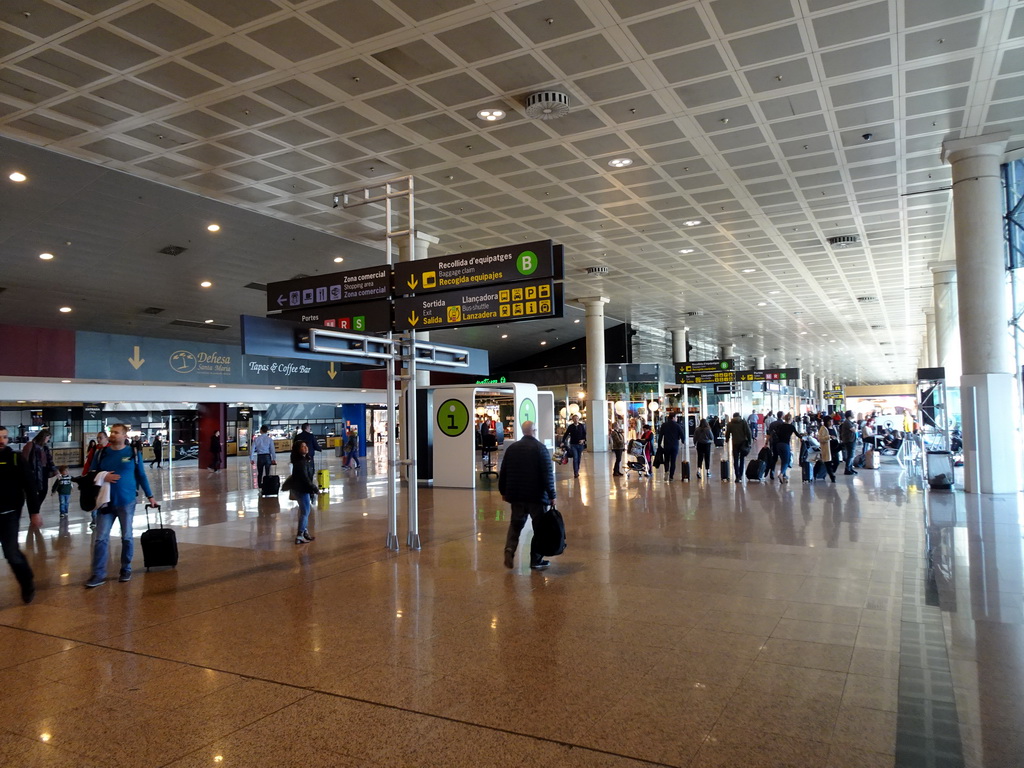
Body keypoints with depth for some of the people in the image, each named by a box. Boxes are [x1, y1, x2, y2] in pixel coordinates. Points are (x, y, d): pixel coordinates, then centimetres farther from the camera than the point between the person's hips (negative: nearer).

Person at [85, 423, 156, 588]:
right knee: (101, 538, -1)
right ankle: (98, 574, 5)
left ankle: (126, 569, 23)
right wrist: (102, 478, -13)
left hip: (127, 502, -1)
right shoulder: (101, 453, 3)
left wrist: (149, 495, 8)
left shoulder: (133, 453, -1)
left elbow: (141, 476, 5)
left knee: (127, 537, 9)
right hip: (106, 501, 2)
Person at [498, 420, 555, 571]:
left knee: (515, 524, 15)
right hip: (537, 495, -4)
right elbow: (548, 474, -12)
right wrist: (551, 495, -7)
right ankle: (536, 560, 9)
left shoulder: (511, 448, 4)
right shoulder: (540, 448, -9)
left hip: (516, 495, 4)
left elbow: (503, 472, 9)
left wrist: (503, 491, 20)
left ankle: (510, 548, -8)